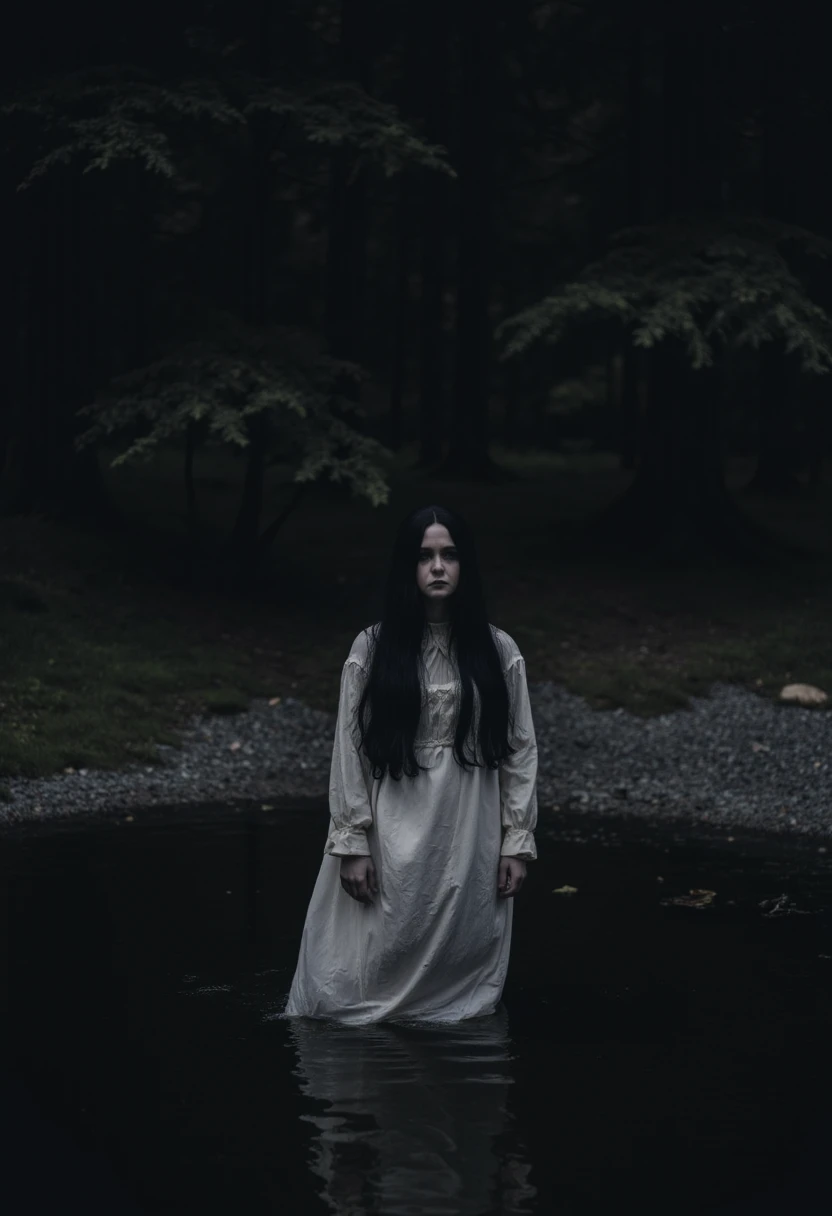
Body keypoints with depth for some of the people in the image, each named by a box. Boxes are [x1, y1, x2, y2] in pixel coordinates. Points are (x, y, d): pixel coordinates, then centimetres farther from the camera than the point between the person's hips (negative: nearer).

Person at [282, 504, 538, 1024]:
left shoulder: (499, 651, 3)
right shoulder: (372, 649, -1)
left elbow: (521, 750, 4)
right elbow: (350, 748, -1)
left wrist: (518, 842, 0)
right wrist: (352, 843, -7)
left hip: (470, 841, 1)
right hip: (393, 838, -1)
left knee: (462, 977, 6)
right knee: (373, 970, -1)